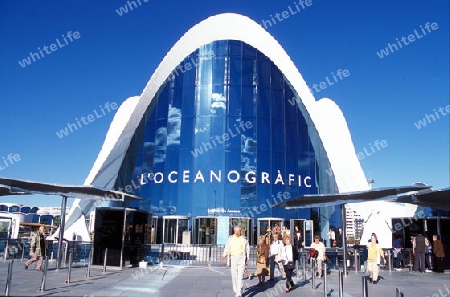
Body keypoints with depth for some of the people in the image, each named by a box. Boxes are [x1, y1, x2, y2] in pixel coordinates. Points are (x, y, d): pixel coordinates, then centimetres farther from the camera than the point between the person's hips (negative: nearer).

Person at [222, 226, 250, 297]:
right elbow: (227, 248, 7)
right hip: (233, 258, 2)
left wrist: (247, 259, 3)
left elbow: (247, 249, 8)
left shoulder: (244, 239, 4)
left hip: (241, 258, -2)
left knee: (240, 276, -10)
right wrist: (224, 256, -5)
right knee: (234, 276, 5)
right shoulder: (230, 238, 8)